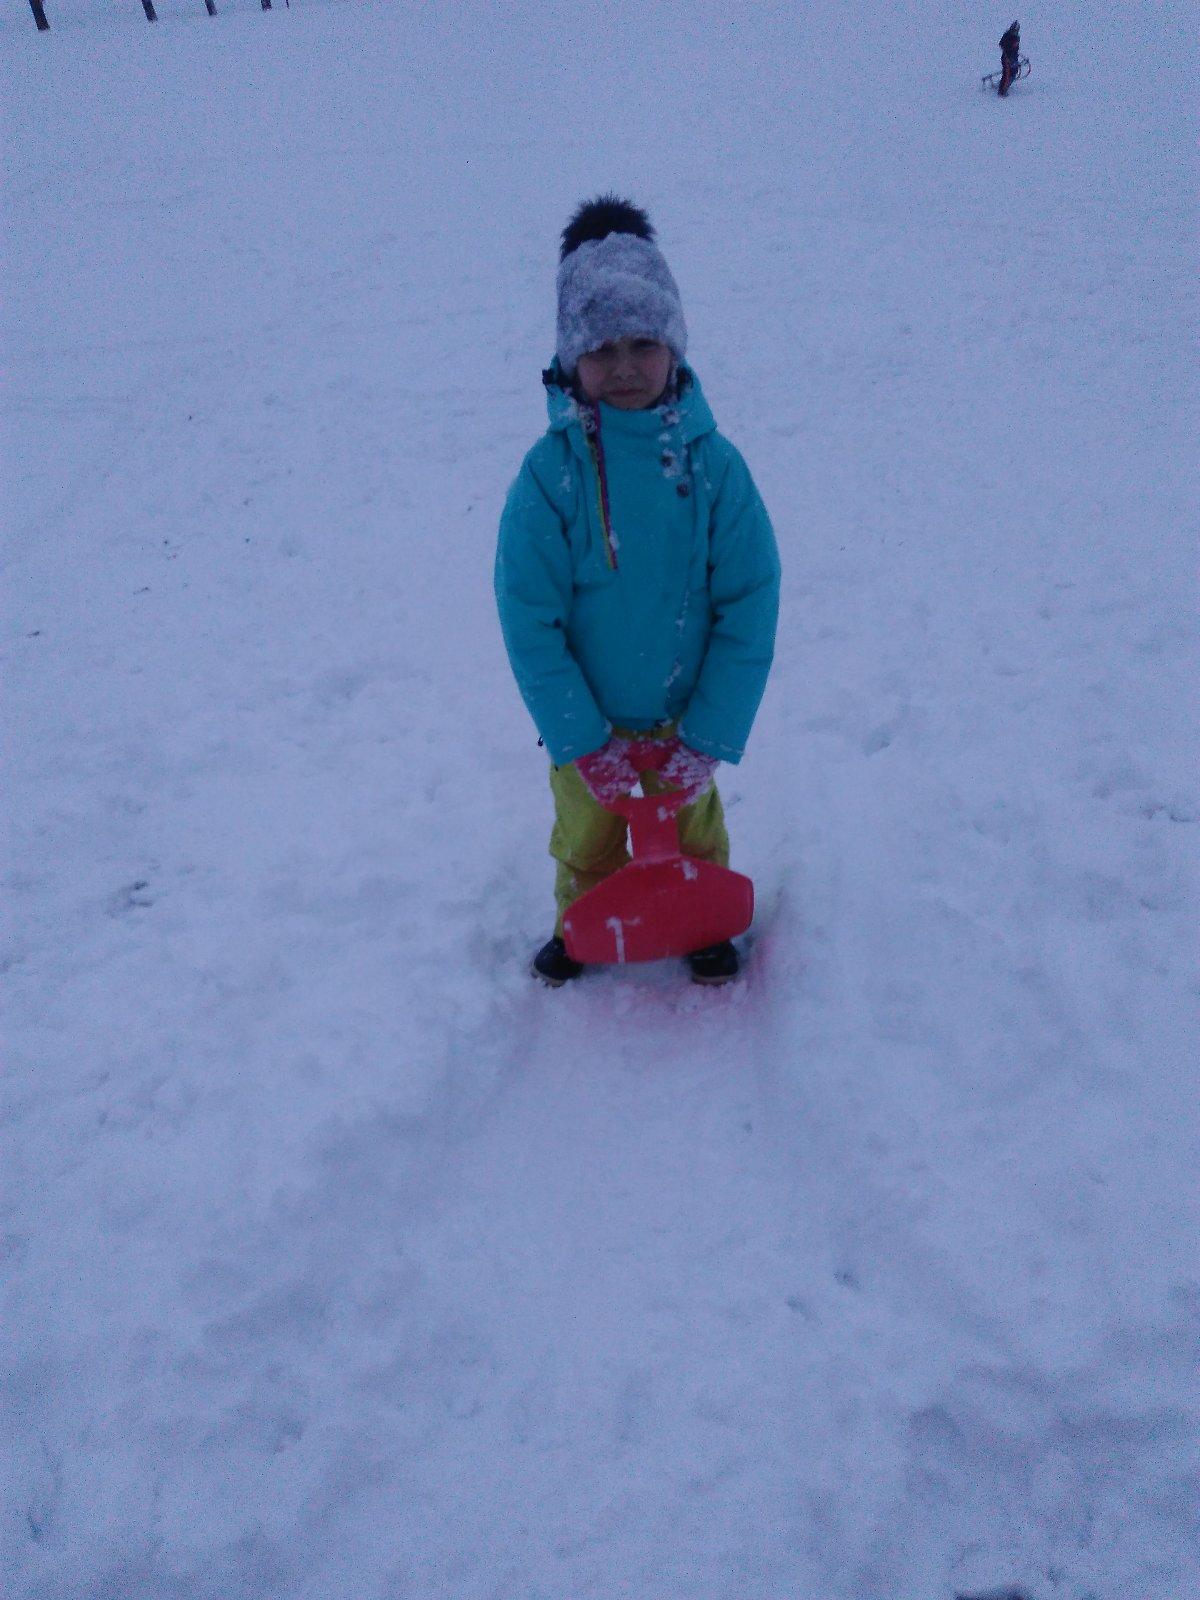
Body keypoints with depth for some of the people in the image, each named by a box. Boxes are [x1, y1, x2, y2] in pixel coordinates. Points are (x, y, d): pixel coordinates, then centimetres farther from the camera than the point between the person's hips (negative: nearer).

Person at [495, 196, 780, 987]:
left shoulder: (712, 462, -15)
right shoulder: (549, 472, -17)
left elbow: (750, 606, -12)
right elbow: (529, 620, -14)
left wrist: (710, 736, -13)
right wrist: (581, 743, -15)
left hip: (682, 716, 0)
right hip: (585, 722, 0)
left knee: (693, 829, 21)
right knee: (586, 836, 20)